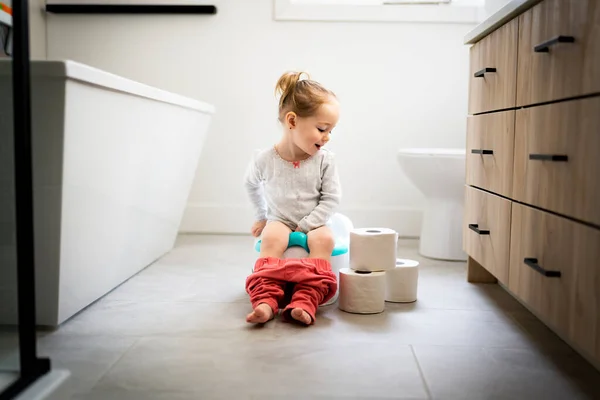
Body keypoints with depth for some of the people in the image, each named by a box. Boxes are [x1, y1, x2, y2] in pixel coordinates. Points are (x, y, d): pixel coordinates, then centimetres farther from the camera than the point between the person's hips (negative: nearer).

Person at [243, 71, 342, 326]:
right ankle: (266, 300, -36)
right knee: (272, 236, -32)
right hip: (279, 221, 0)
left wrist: (305, 226, -16)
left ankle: (305, 302, -40)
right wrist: (262, 216, 18)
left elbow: (331, 199, -7)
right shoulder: (264, 160, -8)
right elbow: (251, 185, 14)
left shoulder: (325, 160, -7)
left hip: (313, 224, 1)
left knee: (323, 238, -31)